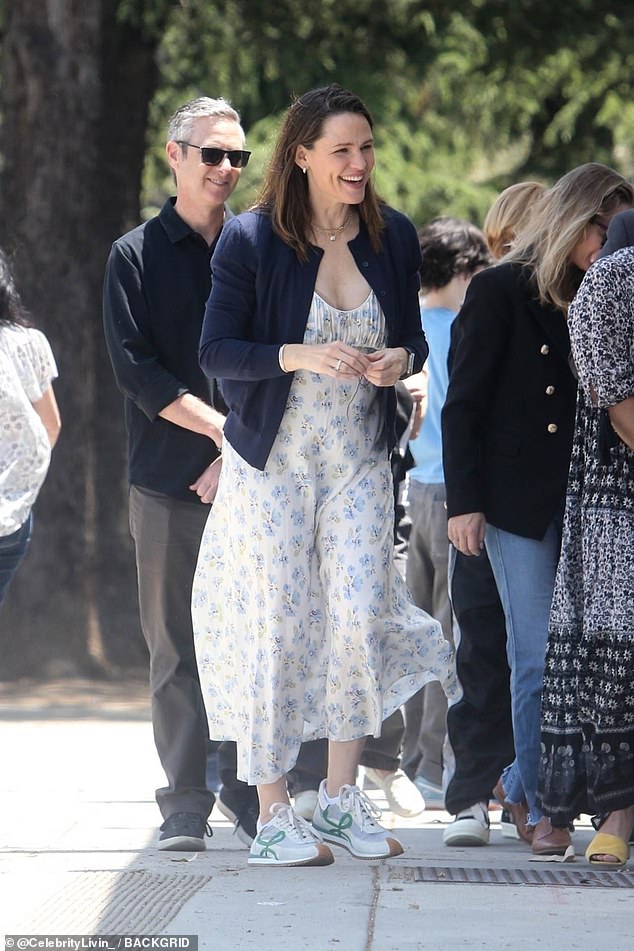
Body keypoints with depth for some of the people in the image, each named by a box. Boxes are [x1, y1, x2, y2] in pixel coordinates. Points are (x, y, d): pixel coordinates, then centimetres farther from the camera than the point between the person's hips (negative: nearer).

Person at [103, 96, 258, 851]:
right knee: (176, 646, -1)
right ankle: (186, 803, 1)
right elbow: (134, 369, -2)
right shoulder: (137, 256, 7)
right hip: (169, 481, -1)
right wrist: (219, 424, -11)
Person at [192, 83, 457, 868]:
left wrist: (400, 360, -10)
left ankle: (341, 800, 9)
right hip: (273, 462, -3)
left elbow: (413, 338, 14)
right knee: (274, 622, -3)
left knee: (363, 616, -5)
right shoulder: (250, 241, -9)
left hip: (359, 462, 3)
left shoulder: (393, 238, 4)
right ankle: (273, 815, 5)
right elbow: (216, 352, -10)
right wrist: (300, 357, -24)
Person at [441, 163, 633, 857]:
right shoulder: (501, 292, -2)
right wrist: (463, 500, -9)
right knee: (539, 659, -4)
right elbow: (463, 403, -3)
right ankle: (539, 806, 8)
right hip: (519, 504, -4)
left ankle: (521, 782, 18)